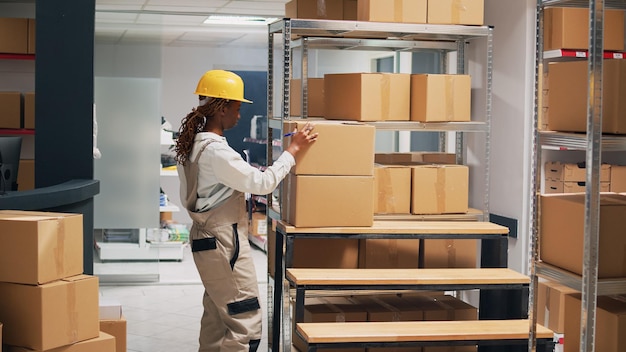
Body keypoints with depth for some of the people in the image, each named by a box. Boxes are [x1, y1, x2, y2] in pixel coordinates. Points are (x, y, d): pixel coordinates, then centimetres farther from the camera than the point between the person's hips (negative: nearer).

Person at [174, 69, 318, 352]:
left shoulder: (192, 144, 9)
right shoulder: (215, 150, -22)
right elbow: (261, 182, -19)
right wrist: (293, 149, -11)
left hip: (205, 238, 11)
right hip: (224, 241, -11)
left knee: (216, 318, 18)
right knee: (246, 323, -6)